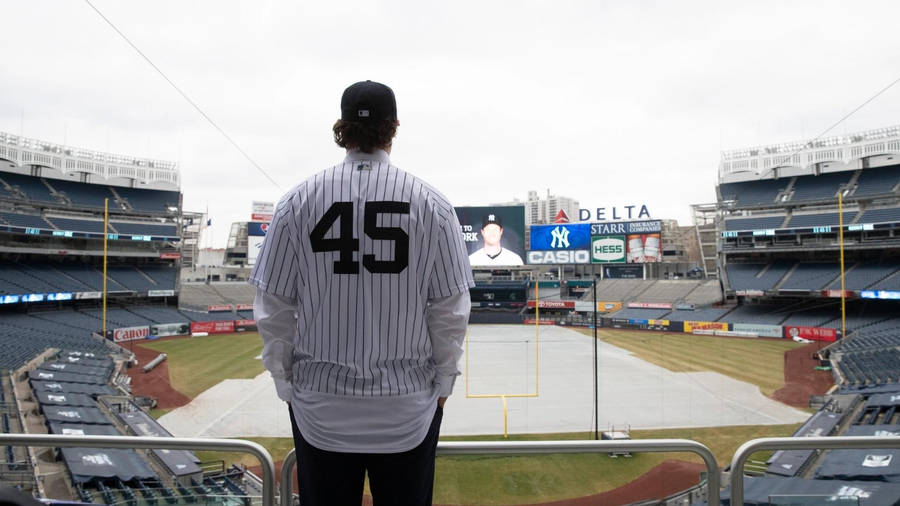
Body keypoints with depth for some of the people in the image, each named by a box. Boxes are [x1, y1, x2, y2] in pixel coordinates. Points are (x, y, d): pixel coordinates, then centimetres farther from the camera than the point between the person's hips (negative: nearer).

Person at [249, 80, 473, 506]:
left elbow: (274, 307, -2)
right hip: (408, 405, 0)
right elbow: (451, 309, -5)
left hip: (321, 407, 1)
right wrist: (443, 382, 8)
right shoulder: (430, 203, -7)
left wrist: (284, 381, 10)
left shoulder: (299, 200, -6)